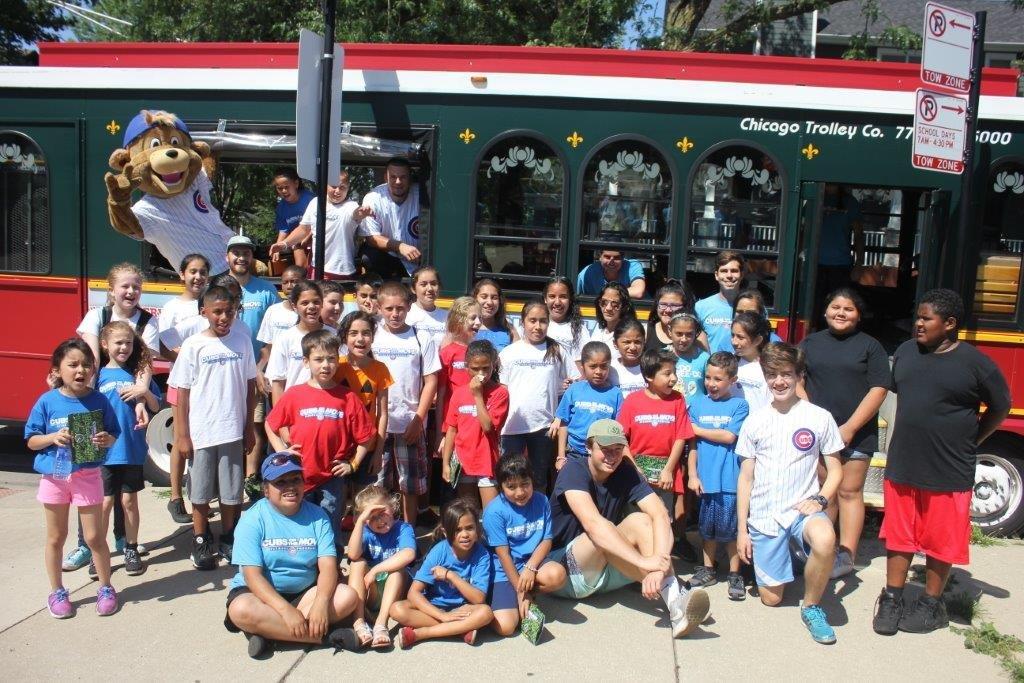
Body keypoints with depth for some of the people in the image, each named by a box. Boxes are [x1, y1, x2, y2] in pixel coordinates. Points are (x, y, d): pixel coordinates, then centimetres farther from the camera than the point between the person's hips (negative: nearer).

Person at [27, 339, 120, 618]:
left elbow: (112, 436, 2)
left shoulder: (98, 400, -7)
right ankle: (57, 592, 29)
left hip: (88, 476, -1)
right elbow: (31, 441, -1)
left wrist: (106, 440, -20)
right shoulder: (47, 402, -8)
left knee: (94, 537, 4)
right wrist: (53, 438, -20)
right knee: (56, 537, 14)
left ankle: (106, 589, 21)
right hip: (54, 477, 1)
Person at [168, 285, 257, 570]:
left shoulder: (242, 340, 1)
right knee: (201, 493, 10)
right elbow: (182, 393, -3)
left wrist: (249, 427, 6)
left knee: (231, 492, 12)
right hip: (201, 432, -2)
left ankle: (228, 540, 28)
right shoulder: (193, 345, -5)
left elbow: (250, 386, 6)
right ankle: (200, 542, 25)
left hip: (233, 431, 2)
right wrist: (182, 436, -5)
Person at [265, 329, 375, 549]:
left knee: (330, 535, 9)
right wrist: (282, 452, -1)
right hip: (299, 478, 1)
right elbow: (270, 425, 9)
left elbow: (366, 436, 2)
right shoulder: (294, 395, -3)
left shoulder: (348, 397, -4)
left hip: (332, 480, 0)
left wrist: (353, 464, -2)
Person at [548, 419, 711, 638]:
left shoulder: (625, 471, -5)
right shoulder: (574, 471, -20)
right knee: (602, 535, -32)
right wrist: (645, 562, -44)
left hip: (608, 569, 5)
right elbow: (593, 523, -36)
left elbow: (660, 514, -19)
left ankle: (676, 603, -37)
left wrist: (659, 564, -38)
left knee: (640, 521, -20)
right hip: (564, 567, -4)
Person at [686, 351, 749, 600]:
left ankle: (734, 575, 20)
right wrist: (692, 475, -1)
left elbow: (729, 436, -12)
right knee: (707, 526, 15)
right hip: (705, 477, 3)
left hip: (729, 479, -3)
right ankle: (708, 570, 30)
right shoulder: (697, 404, 4)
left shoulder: (739, 405, -2)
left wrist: (698, 429, -4)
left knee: (731, 528, 5)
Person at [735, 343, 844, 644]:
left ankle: (811, 606, -10)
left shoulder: (819, 418, -1)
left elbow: (835, 469, 6)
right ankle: (784, 556, 37)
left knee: (825, 540, -37)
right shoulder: (754, 422, 3)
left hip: (802, 509, -2)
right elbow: (745, 478, 6)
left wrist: (820, 500, -13)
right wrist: (742, 529, 3)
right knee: (771, 598, 3)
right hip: (764, 516, 2)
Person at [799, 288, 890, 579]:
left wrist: (849, 429, -12)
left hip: (856, 434, -2)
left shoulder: (870, 346, 3)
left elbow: (878, 390, -5)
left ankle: (846, 555, 5)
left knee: (849, 492, 1)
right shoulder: (810, 343, 11)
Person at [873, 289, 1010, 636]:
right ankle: (891, 599, 24)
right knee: (898, 535, 12)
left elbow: (999, 408, 2)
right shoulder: (905, 352, 4)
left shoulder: (975, 363, -10)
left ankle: (931, 605, 26)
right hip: (901, 466, 4)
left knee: (939, 541, 10)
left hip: (948, 473, -4)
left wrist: (967, 442, 3)